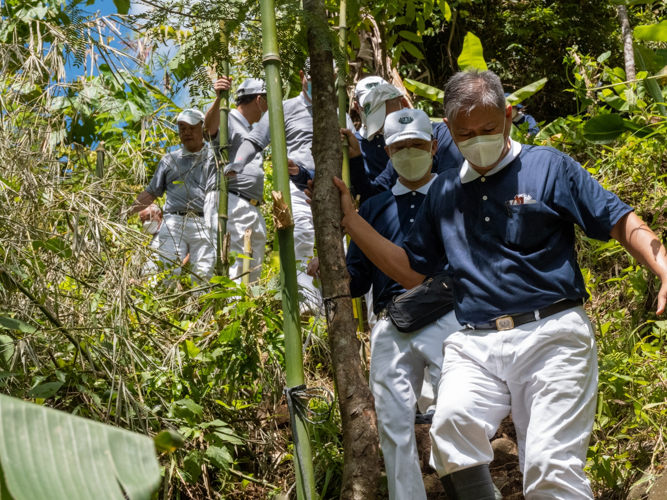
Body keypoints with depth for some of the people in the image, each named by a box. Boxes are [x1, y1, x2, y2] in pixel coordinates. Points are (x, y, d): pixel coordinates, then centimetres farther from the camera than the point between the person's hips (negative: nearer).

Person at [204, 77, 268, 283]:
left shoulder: (253, 131, 28)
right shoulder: (228, 120, -2)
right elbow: (210, 126, -26)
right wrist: (219, 98, -42)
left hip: (253, 209, 10)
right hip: (231, 202, -10)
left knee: (254, 270, 10)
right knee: (236, 267, -18)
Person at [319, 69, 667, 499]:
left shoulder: (549, 167, 5)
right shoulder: (444, 191, 18)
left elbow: (623, 223, 2)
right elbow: (411, 270, 20)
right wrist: (351, 219, 13)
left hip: (550, 337, -3)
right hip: (474, 343, 3)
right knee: (452, 423, -26)